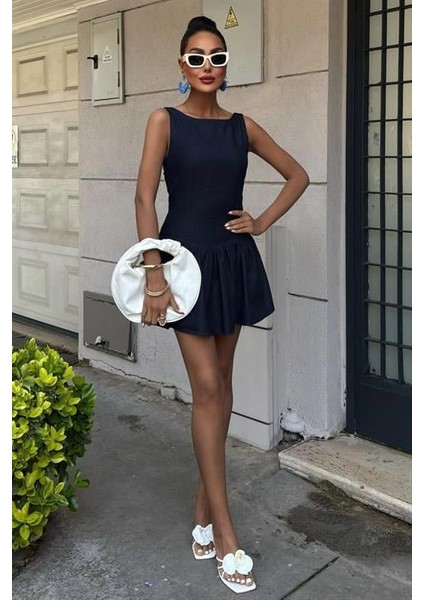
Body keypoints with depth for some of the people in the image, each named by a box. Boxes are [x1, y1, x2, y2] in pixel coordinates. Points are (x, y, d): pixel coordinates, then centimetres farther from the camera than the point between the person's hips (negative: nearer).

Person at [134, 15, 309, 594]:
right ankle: (225, 532, 4)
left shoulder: (243, 126, 6)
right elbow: (145, 199, -11)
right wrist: (156, 278, -18)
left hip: (234, 260, 4)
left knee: (221, 382, 10)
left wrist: (264, 223, 4)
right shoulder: (165, 120, -3)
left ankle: (203, 502, 26)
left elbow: (298, 176, 16)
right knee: (207, 388, -5)